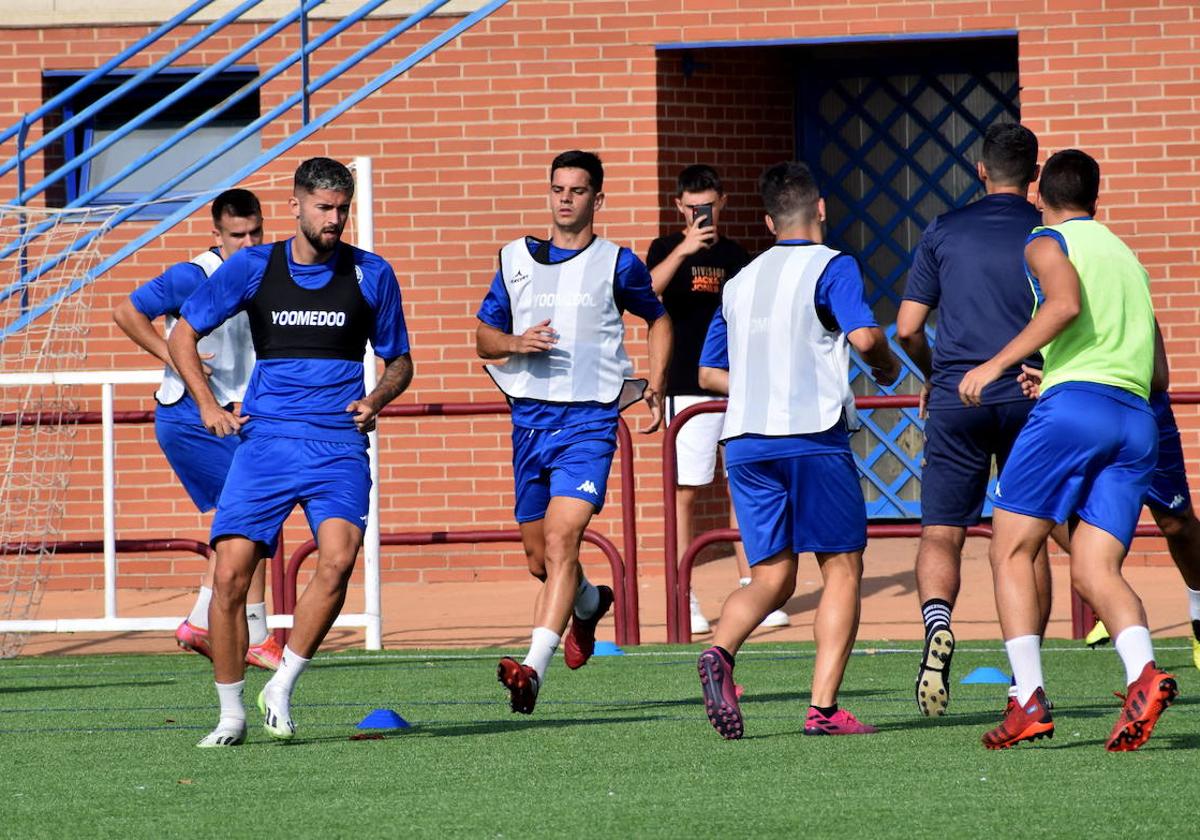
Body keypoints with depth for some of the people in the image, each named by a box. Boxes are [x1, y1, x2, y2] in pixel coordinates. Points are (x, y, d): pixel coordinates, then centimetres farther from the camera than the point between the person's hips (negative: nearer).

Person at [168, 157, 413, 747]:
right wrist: (207, 405, 3)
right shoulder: (252, 268, 4)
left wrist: (377, 398, -4)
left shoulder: (371, 274, 5)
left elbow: (399, 361, 17)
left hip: (339, 444, -1)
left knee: (338, 558, -24)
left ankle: (280, 691, -10)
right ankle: (231, 713, 6)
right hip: (265, 439, 1)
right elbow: (183, 334, 14)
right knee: (230, 572, -9)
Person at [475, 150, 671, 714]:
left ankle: (533, 668, -30)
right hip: (530, 417, 4)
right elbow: (483, 337, 15)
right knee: (539, 558, 12)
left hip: (589, 419, -4)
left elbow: (658, 320, 19)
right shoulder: (516, 260, 11)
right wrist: (516, 342, -7)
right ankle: (588, 604, 46)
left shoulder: (617, 264, 3)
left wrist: (655, 384, 6)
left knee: (561, 538, -21)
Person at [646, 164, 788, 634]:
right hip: (688, 386, -4)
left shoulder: (734, 256, 13)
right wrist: (684, 249, -31)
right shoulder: (667, 250, 1)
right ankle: (684, 599, -1)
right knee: (684, 490, -4)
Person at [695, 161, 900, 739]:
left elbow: (709, 372, 22)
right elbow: (863, 335, -17)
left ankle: (720, 651, -22)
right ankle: (824, 708, -6)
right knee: (842, 568, 4)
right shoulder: (831, 267, -1)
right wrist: (886, 367, 3)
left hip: (744, 441, 5)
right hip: (813, 436, -5)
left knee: (772, 577, 8)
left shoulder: (740, 281, 18)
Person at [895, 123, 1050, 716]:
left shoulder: (944, 232, 5)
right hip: (1028, 398, 0)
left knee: (941, 532, 2)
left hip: (955, 400, 0)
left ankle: (937, 623, -28)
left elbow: (907, 329, 5)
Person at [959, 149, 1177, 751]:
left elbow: (1067, 303, -15)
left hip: (1074, 403, -6)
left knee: (1011, 551, 2)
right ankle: (1144, 674, -27)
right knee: (1094, 570, 0)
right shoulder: (1127, 257, 29)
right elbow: (1156, 372, 29)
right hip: (1137, 419, 6)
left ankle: (1029, 701, -11)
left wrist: (996, 365, -13)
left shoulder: (1048, 242, 8)